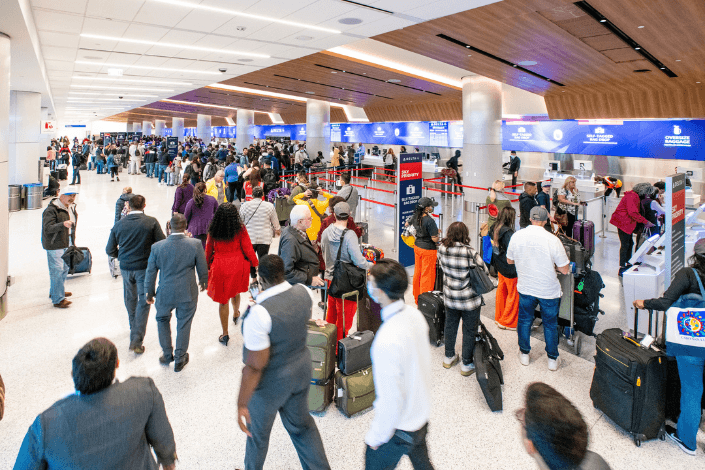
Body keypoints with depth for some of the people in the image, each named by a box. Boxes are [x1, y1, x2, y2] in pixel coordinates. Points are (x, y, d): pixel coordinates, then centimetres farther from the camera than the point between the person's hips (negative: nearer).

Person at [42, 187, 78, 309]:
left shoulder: (71, 208, 12)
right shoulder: (51, 210, -17)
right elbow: (47, 228, -25)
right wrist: (63, 225, -40)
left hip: (67, 243, 9)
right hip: (54, 245, -9)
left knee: (65, 268, 18)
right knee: (57, 270, -8)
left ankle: (55, 291, 37)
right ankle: (57, 299, -3)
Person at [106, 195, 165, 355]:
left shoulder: (119, 224, -1)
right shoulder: (152, 222, -10)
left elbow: (110, 250, 4)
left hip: (125, 268, 4)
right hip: (145, 268, -3)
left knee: (130, 300, 22)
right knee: (143, 302, 1)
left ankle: (134, 329, 42)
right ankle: (136, 340, -4)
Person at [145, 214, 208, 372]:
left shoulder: (157, 247, -10)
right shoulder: (195, 244, -14)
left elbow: (150, 272, -1)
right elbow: (203, 269, -3)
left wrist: (150, 293, 14)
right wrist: (203, 282, 17)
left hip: (165, 294, 1)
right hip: (188, 294, -1)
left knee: (162, 320, 25)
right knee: (184, 325, 14)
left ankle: (167, 355, 35)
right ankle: (180, 359, 28)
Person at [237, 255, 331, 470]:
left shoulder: (259, 313, -32)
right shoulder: (303, 292, -12)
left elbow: (255, 367, -27)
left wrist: (242, 404, -16)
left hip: (272, 381, -6)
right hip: (302, 368, 6)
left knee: (257, 431, 23)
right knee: (301, 423, 28)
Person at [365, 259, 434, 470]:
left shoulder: (387, 342, -37)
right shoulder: (414, 314, -11)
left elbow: (390, 400, -29)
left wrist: (376, 436, -13)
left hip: (400, 428, -7)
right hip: (421, 412, 7)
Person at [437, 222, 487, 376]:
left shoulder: (442, 249, -9)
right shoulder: (470, 252, -24)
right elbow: (484, 271, -11)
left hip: (449, 298, 5)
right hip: (470, 300, -5)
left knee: (450, 326, 23)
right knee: (469, 331, 12)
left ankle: (449, 357, 39)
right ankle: (467, 365, 24)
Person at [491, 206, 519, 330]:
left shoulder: (494, 229, 1)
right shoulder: (508, 233, -24)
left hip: (500, 266, 9)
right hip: (509, 269, -9)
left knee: (501, 290, 21)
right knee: (514, 294, 6)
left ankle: (499, 317, 33)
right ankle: (508, 322, 17)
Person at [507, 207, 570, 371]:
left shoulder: (516, 236, -11)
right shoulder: (552, 240, -21)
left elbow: (509, 260, 4)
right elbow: (565, 270, -14)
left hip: (525, 288, 2)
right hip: (549, 290, -2)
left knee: (524, 320, 21)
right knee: (550, 324, 17)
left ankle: (524, 354, 36)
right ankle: (552, 359, 32)